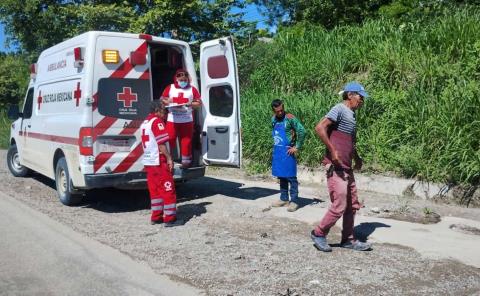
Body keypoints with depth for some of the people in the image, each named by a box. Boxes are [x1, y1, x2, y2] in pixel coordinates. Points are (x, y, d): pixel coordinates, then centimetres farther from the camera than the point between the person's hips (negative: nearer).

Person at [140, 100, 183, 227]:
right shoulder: (157, 121, -12)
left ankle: (156, 217, 18)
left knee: (154, 189, 13)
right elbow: (161, 143, -18)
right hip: (159, 161, -9)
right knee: (168, 189, -4)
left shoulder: (145, 122, 17)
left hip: (148, 161, 9)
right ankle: (170, 219, -2)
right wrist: (169, 158, -15)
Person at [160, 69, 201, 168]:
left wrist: (191, 104, -13)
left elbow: (199, 103, 5)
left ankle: (186, 160, 13)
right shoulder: (170, 88, 6)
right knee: (170, 139, -1)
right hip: (172, 120, 1)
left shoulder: (192, 89, 4)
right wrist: (168, 102, -11)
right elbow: (162, 100, 10)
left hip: (187, 120, 0)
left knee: (186, 140, 1)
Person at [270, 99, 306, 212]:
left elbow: (302, 131, -17)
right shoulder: (273, 119, 8)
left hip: (287, 152, -7)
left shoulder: (290, 118, -13)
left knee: (291, 177, -3)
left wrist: (297, 147, -15)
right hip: (277, 151, 7)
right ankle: (283, 199, 24)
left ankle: (294, 201, 3)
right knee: (281, 176, 14)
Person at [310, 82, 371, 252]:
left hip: (347, 168, 10)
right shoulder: (339, 109, -9)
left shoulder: (351, 115, 19)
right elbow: (319, 128, -21)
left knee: (353, 205, 12)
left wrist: (357, 158, 19)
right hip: (335, 167, -9)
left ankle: (348, 240, 23)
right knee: (339, 206, -7)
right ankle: (319, 234, 10)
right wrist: (332, 151, -22)